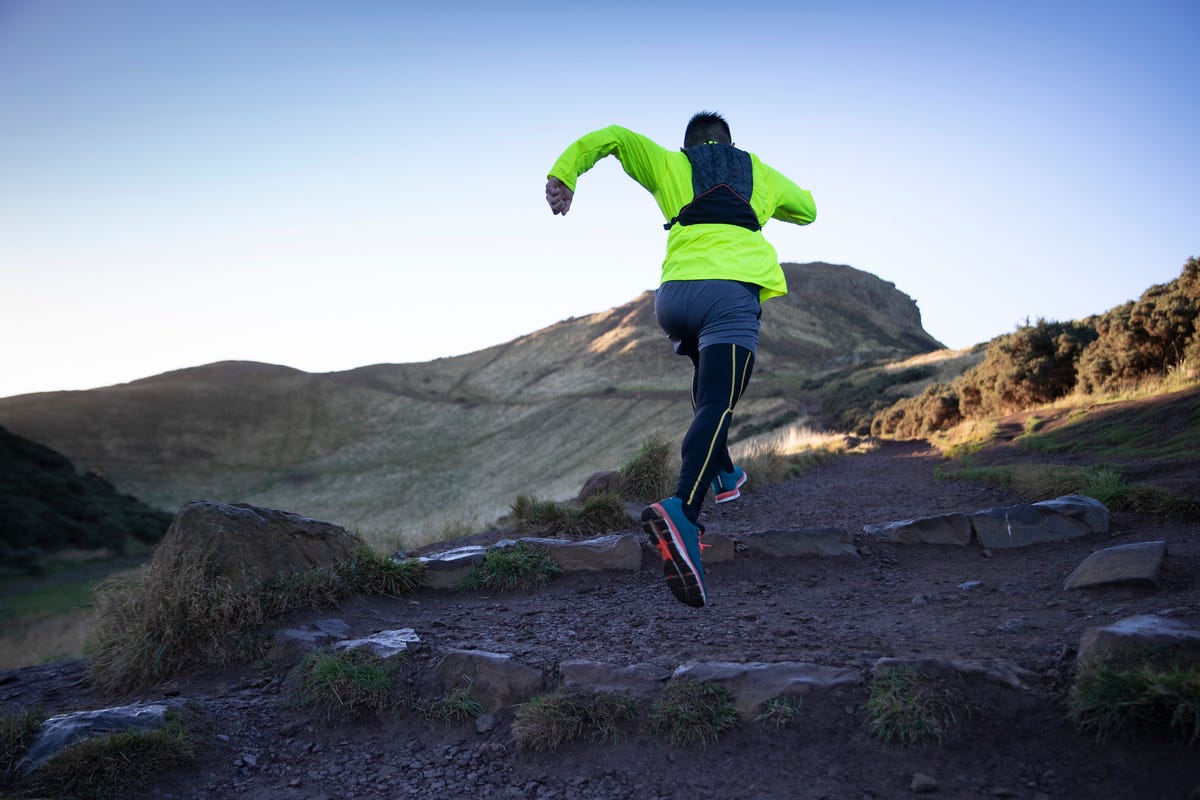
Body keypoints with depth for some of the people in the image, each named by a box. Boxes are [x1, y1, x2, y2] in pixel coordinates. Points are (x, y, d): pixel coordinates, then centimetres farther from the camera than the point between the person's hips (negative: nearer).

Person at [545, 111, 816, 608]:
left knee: (709, 375, 32)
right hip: (733, 292, -2)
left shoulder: (669, 164, 23)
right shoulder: (757, 170, 28)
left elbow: (612, 136, 12)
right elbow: (806, 209, 43)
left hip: (674, 295, 2)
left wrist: (563, 174, 7)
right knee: (716, 405, -18)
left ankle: (723, 474, 33)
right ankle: (682, 511, -42)